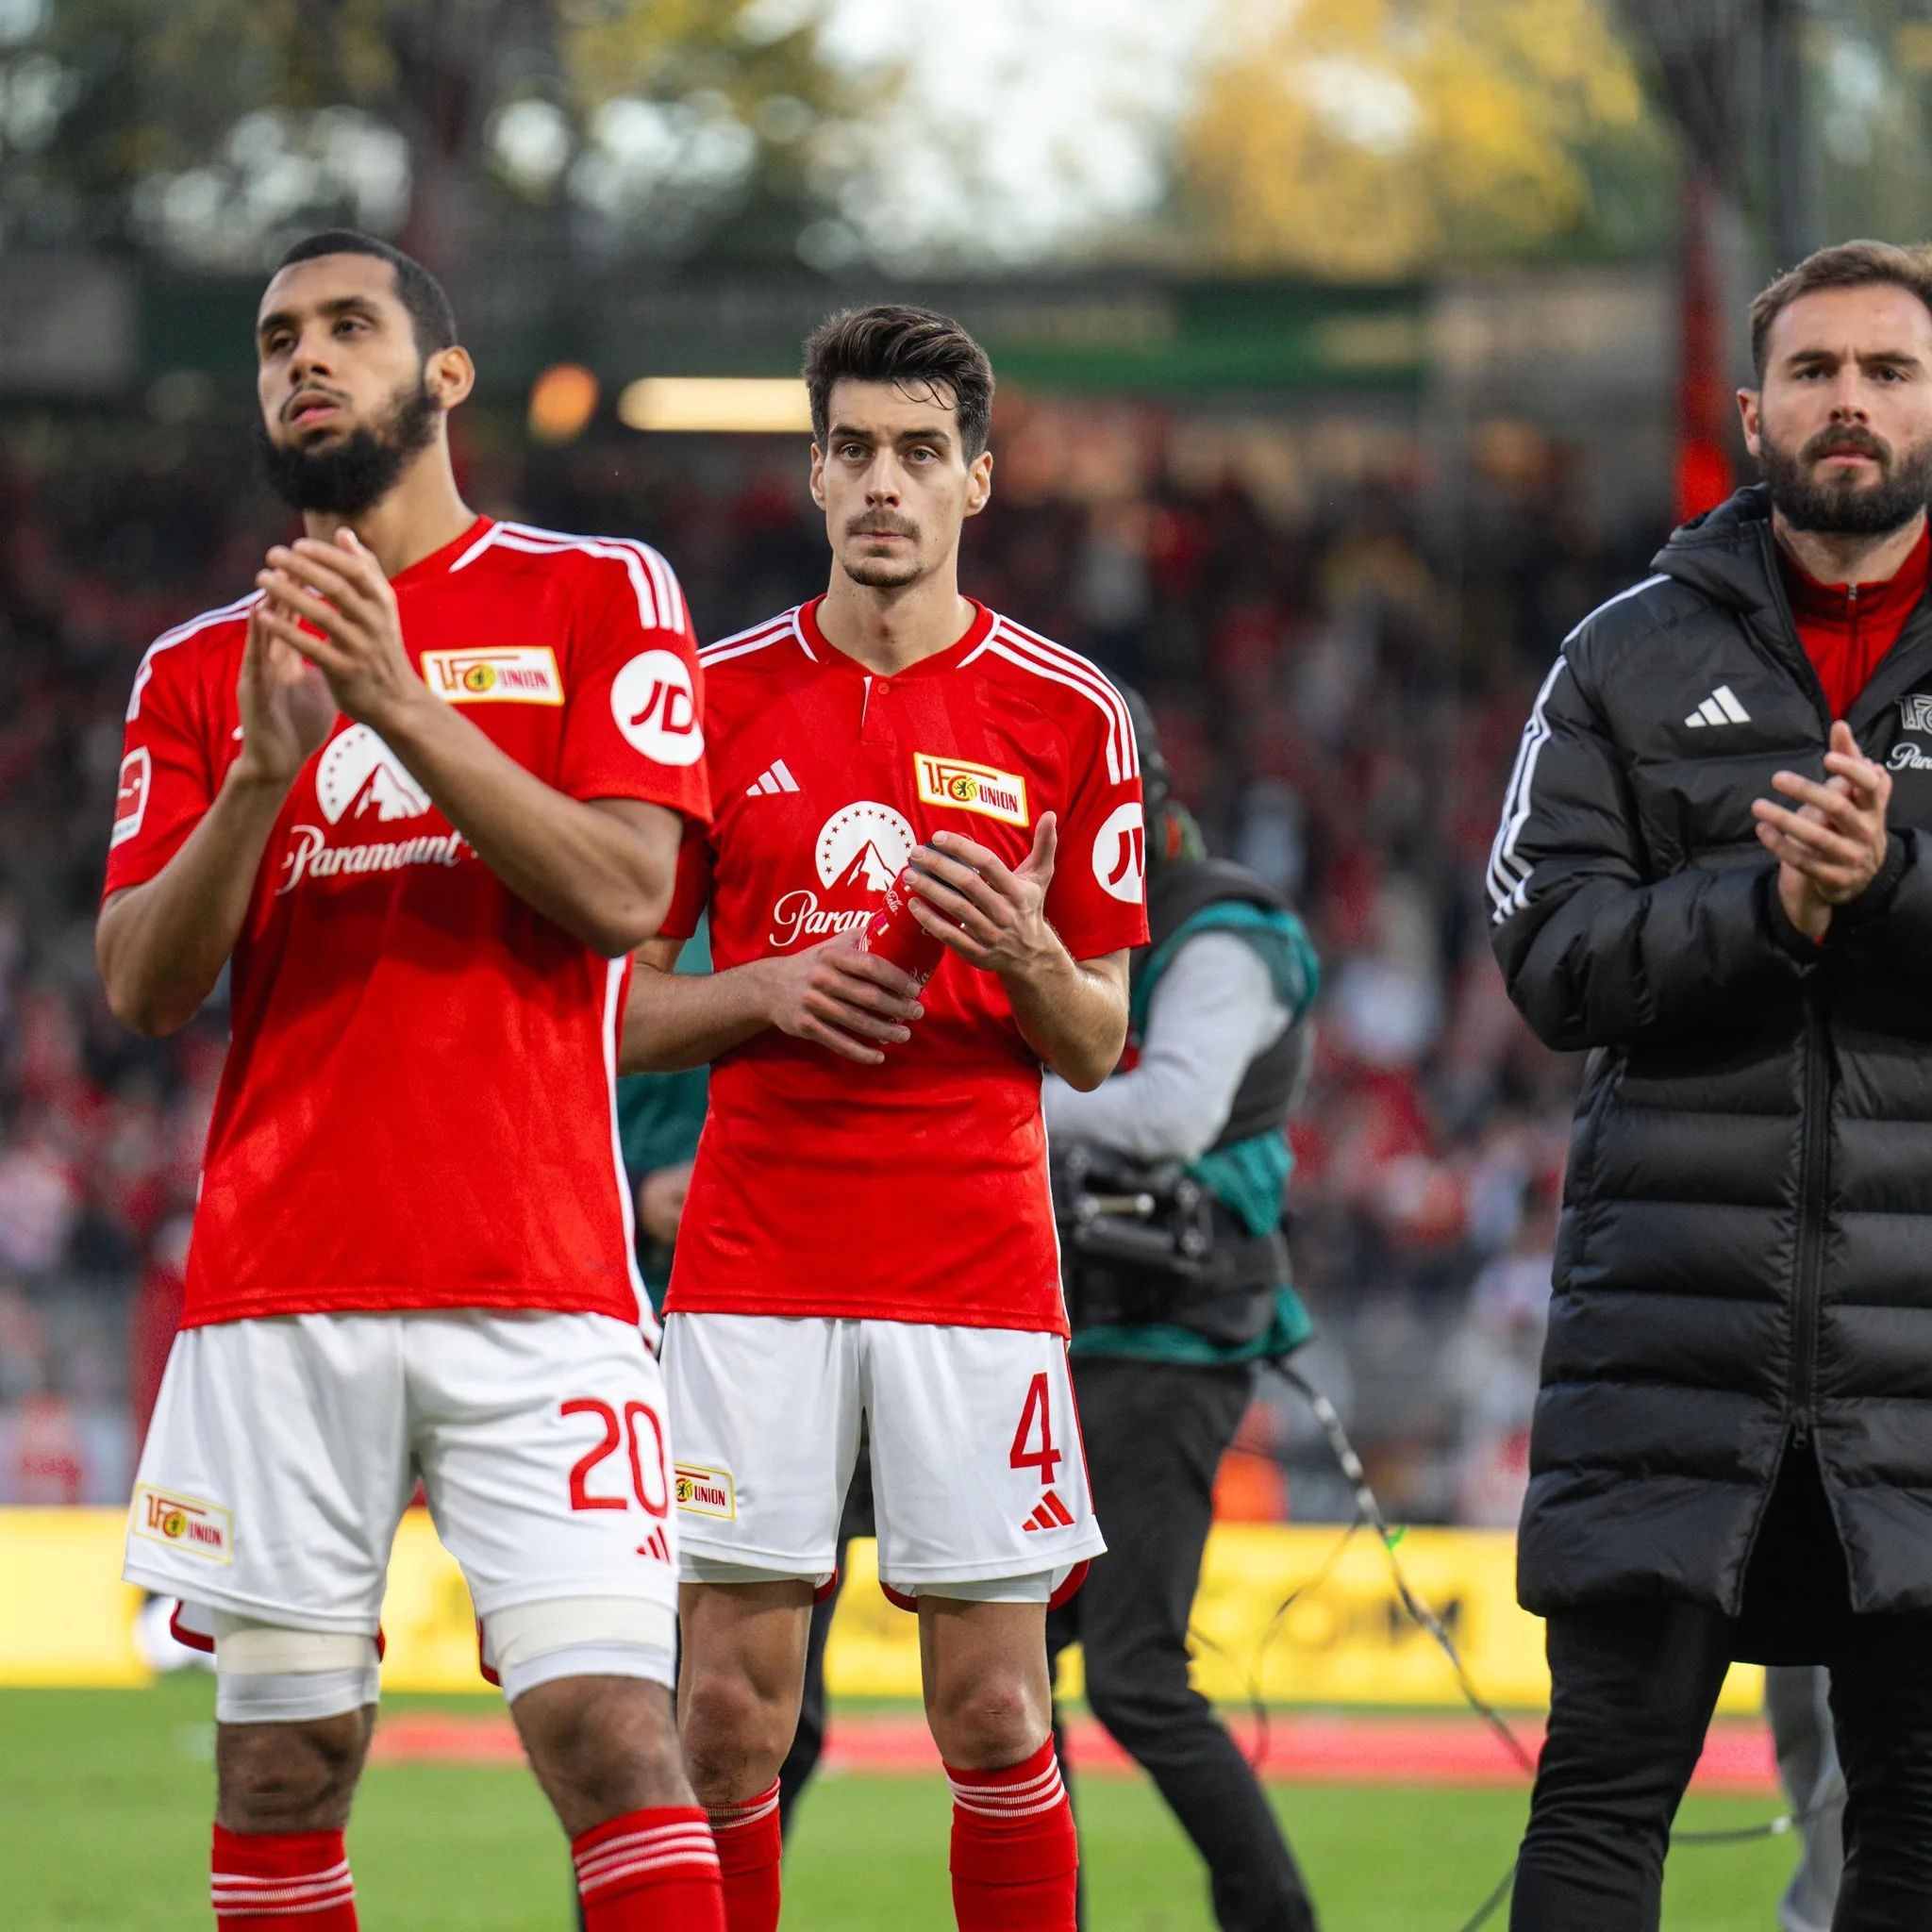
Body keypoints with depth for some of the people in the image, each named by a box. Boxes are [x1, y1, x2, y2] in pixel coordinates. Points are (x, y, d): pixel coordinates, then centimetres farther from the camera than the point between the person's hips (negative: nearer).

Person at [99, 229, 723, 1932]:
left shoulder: (595, 598, 7)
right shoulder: (201, 674, 15)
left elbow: (624, 893, -6)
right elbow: (142, 986, 5)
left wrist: (407, 707, -13)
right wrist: (265, 769, -11)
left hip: (536, 1281, -3)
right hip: (278, 1289, 3)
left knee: (611, 1731, -14)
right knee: (280, 1765, 3)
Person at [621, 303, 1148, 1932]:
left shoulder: (1068, 714, 5)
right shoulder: (721, 696, 7)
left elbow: (1098, 1047, 8)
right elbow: (620, 1007, 11)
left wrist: (1026, 958, -13)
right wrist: (773, 991, -9)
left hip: (980, 1263, -1)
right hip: (756, 1264, 1)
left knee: (996, 1714, -3)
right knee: (731, 1714, -3)